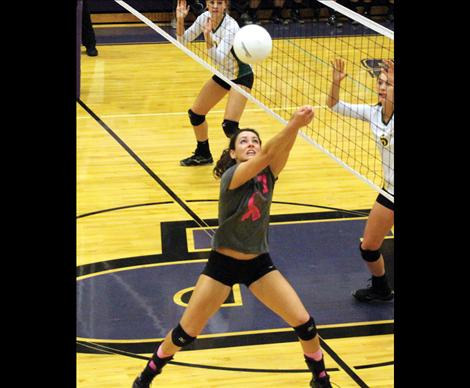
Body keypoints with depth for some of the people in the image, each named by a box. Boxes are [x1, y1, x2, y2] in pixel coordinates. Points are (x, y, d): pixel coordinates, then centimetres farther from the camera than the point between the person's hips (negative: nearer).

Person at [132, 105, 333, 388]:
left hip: (258, 263, 4)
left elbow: (280, 151, -29)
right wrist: (294, 124, -51)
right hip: (223, 263, -4)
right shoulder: (231, 176, -20)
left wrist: (297, 125, -49)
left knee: (304, 322, -4)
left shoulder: (268, 174, -7)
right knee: (185, 333, 1)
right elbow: (266, 155, -37)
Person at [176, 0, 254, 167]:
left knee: (229, 125, -21)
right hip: (223, 73, 7)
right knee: (195, 113, 11)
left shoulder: (231, 26, -30)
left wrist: (208, 37, -48)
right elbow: (183, 40, -3)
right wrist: (180, 20, -19)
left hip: (241, 76, -7)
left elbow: (219, 58, -36)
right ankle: (203, 155, 32)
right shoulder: (205, 17, -10)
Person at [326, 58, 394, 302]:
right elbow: (334, 106, 0)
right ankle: (381, 289, 40)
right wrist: (336, 82, -17)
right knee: (368, 247, 15)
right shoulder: (373, 112, -4)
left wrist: (393, 85, -58)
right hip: (389, 191, 6)